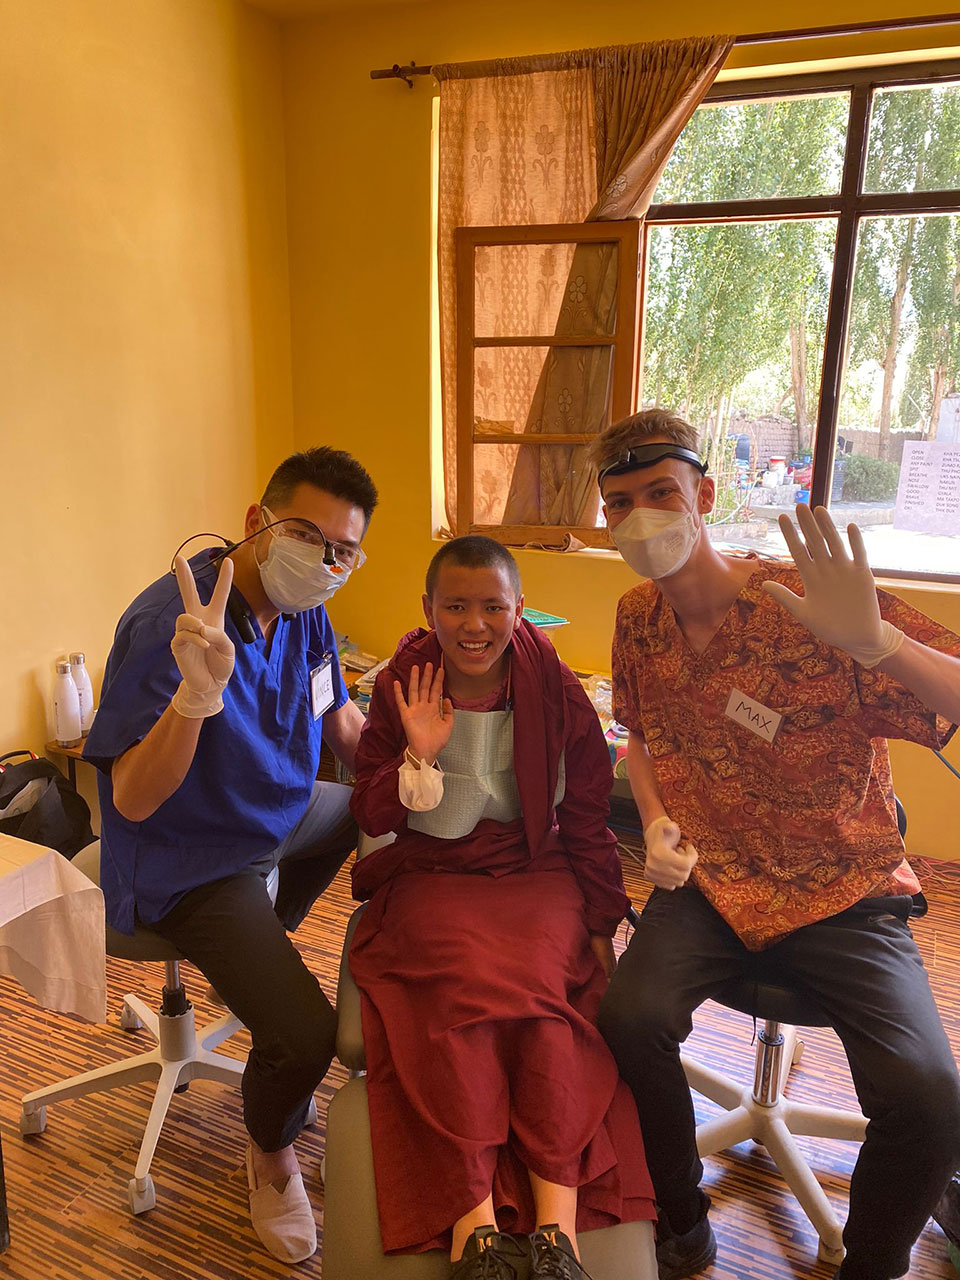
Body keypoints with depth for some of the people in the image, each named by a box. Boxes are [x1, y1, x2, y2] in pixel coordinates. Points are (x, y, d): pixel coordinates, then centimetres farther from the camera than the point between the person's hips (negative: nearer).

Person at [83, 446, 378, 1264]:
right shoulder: (167, 626, -30)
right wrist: (198, 694, -50)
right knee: (305, 1034, -20)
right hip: (188, 864, -8)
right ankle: (270, 1157, 18)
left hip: (279, 815, 9)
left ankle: (264, 951, 41)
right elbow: (133, 801, -33)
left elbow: (343, 724, 6)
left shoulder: (302, 608, -5)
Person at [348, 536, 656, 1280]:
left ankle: (557, 1219, -25)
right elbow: (371, 817, 0)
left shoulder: (556, 690, -1)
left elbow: (587, 819, 6)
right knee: (462, 976, -29)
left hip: (535, 872, 1)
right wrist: (418, 756, -18)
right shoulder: (401, 687, -1)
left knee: (540, 979, -28)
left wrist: (601, 924, 4)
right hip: (431, 877, 0)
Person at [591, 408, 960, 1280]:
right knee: (631, 1016, -23)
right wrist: (657, 823, -1)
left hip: (844, 894, -3)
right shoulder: (639, 618, 0)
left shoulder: (809, 604, -18)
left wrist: (876, 640, -42)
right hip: (708, 882, 3)